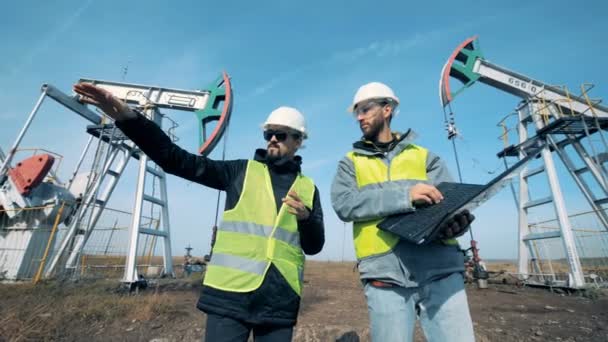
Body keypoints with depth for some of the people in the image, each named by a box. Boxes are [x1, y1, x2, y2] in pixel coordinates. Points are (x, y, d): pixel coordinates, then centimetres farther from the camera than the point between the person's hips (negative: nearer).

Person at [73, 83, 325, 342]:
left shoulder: (307, 188, 10)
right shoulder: (242, 172, 5)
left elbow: (314, 246, 8)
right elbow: (179, 160, -4)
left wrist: (306, 218, -13)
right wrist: (127, 117, -15)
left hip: (279, 301, 2)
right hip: (231, 293, -1)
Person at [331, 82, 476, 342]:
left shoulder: (425, 156, 16)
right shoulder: (351, 163, 11)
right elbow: (343, 204, -7)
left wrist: (458, 221, -19)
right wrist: (404, 194, -18)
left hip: (440, 268, 1)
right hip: (385, 274, -1)